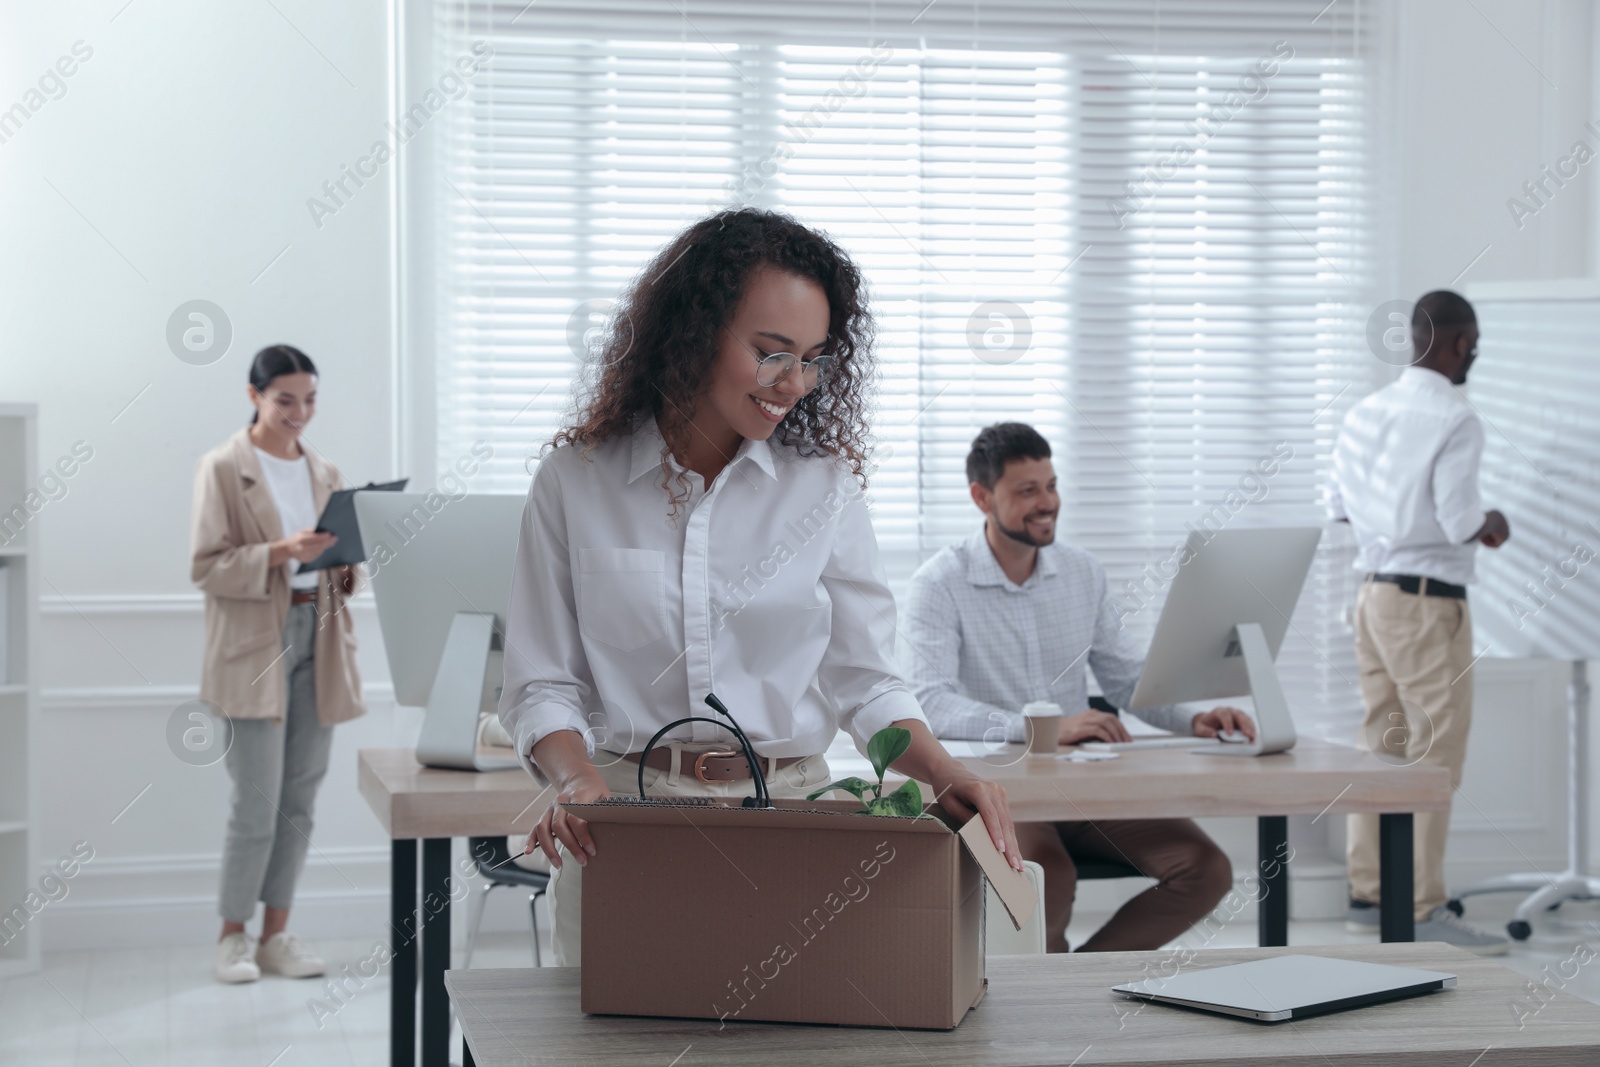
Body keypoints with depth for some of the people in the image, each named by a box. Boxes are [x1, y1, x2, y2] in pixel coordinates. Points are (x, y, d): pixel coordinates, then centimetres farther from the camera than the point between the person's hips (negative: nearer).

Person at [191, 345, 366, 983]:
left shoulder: (323, 473, 14)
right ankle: (232, 937, 9)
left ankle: (276, 935, 16)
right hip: (254, 648, -5)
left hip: (318, 641, 6)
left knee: (300, 802, 7)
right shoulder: (223, 469, -3)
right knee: (256, 805, -7)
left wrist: (346, 566, -5)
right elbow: (207, 567, -9)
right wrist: (280, 553, -22)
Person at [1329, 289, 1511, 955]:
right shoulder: (1455, 420, -16)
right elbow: (1460, 522, -20)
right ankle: (1422, 911, 0)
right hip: (1429, 601, -8)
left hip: (1375, 593, 8)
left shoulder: (1365, 414, 7)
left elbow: (1339, 505, 14)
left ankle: (1368, 892, 21)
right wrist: (1492, 525, 1)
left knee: (1381, 743, 14)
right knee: (1435, 754, -2)